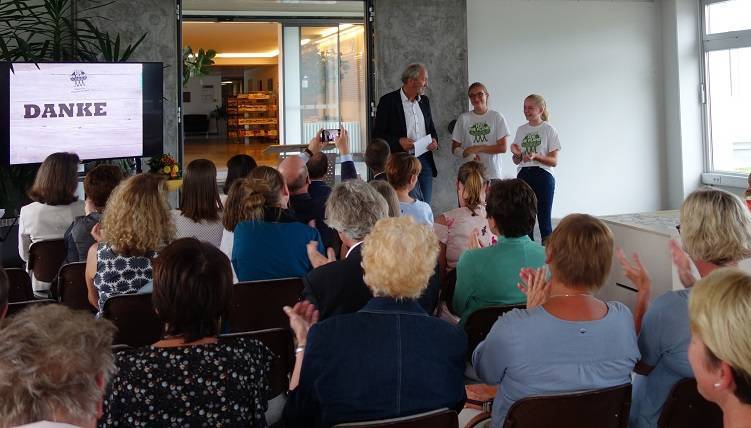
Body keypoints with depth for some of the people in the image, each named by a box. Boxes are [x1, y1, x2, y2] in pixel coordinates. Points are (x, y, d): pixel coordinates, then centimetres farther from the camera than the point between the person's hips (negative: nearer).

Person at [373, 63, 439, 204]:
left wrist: (434, 140, 2)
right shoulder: (388, 101, -5)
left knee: (426, 205, 6)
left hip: (425, 160, 6)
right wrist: (398, 142, -19)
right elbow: (377, 134, -5)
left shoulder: (424, 101, 14)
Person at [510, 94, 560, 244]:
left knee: (544, 220, -4)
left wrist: (535, 156, -21)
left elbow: (554, 161, -5)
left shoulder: (548, 129, -2)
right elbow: (517, 161, 13)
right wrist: (516, 154, -10)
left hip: (543, 177, -4)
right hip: (523, 176, 4)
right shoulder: (521, 130, 11)